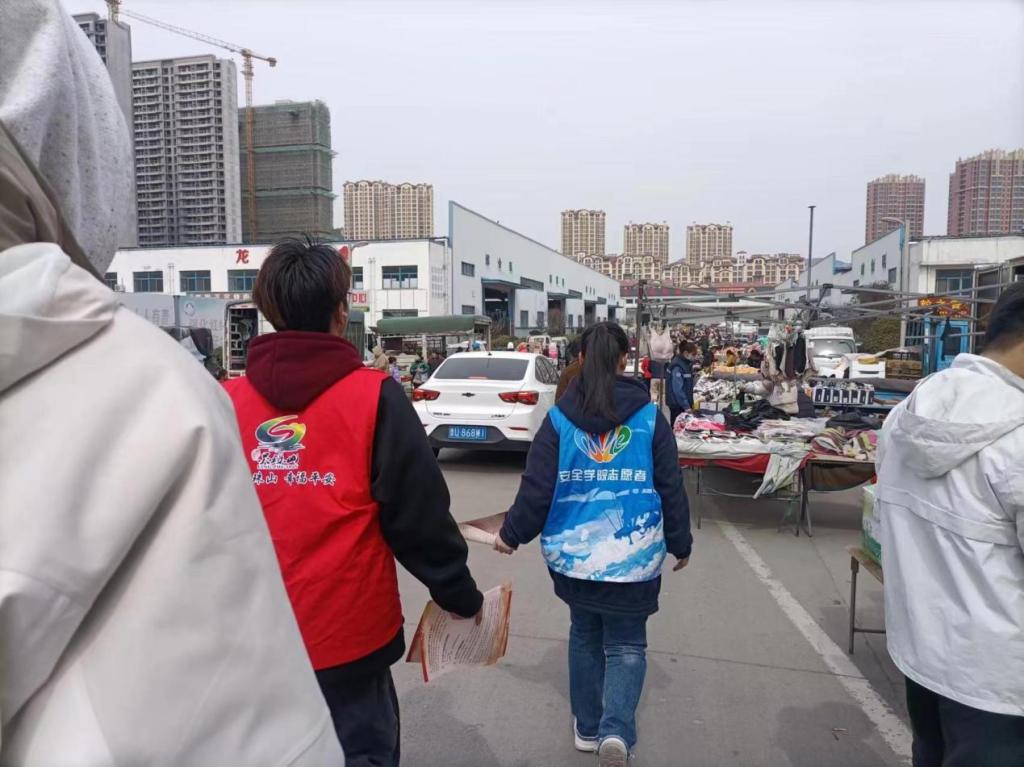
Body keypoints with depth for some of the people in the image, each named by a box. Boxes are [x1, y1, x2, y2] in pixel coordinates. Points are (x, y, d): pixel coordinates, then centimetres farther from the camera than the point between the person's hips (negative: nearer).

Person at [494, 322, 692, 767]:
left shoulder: (559, 418, -6)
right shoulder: (649, 417, -5)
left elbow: (536, 487, -5)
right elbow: (671, 488, 0)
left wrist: (512, 533, 10)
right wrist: (680, 543, 13)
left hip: (573, 553, 2)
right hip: (633, 556, -1)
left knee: (585, 636, 21)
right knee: (627, 645, 13)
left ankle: (588, 727, 31)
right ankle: (616, 730, -4)